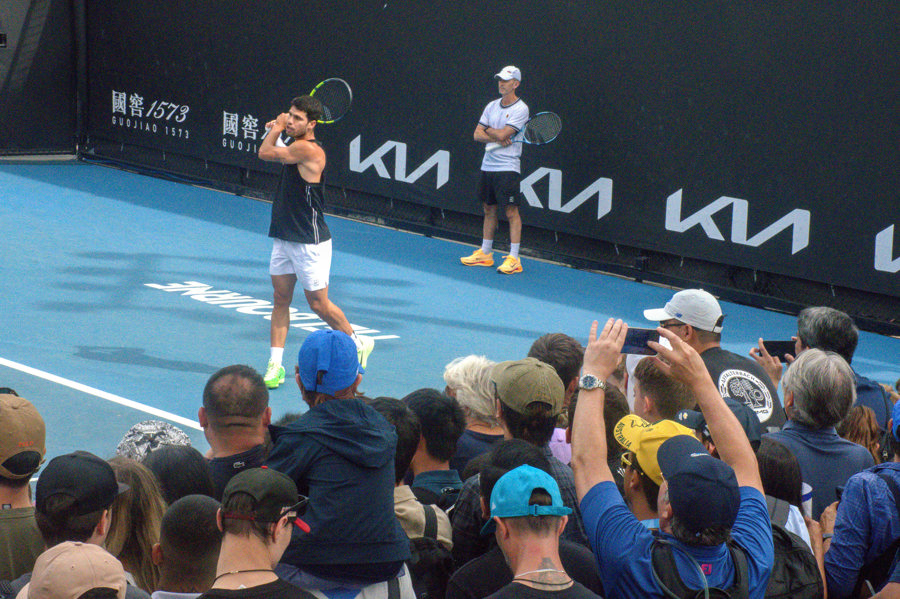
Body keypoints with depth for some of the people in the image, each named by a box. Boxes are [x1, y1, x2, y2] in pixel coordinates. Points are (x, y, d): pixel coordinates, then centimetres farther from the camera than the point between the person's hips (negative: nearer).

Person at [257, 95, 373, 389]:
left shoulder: (309, 149, -21)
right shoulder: (295, 146, 7)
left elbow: (265, 153, -14)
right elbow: (273, 153, 32)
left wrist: (276, 128, 1)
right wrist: (278, 128, 15)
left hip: (310, 243, -9)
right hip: (284, 238, 9)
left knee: (318, 303, 3)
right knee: (281, 298, 6)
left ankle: (357, 342, 24)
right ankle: (275, 365, 7)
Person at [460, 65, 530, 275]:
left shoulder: (520, 109, -9)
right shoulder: (492, 106, 11)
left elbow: (503, 134, -17)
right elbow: (477, 135, 6)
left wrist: (487, 129, 1)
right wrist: (497, 138, -10)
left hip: (507, 167, -7)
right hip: (487, 165, 7)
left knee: (511, 211, -7)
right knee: (489, 210, 13)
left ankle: (514, 259, -7)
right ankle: (485, 254, 22)